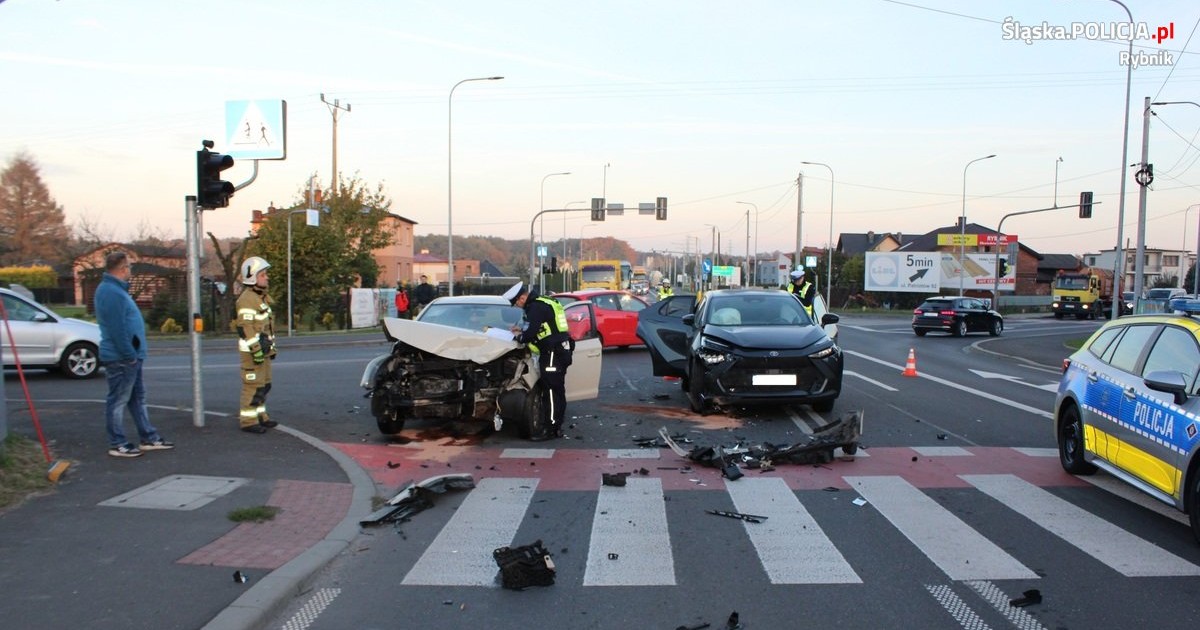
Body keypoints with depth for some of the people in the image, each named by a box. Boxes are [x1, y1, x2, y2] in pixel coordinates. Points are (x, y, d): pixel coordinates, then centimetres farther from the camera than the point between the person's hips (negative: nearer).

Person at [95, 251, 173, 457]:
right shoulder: (111, 292, -19)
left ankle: (149, 438, 22)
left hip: (129, 357, 11)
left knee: (137, 397, 15)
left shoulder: (116, 289, 15)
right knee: (118, 401, -2)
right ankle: (117, 444, 6)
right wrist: (130, 355, -20)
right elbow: (117, 329, -24)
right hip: (121, 358, -11)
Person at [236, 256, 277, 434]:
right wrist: (256, 349, -23)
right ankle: (248, 421, -2)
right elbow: (245, 327, -21)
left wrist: (271, 346, 22)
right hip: (252, 350, -10)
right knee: (253, 385, -7)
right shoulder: (247, 299, -15)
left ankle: (260, 416, 24)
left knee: (264, 384, 15)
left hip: (263, 348, 10)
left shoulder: (262, 297, 17)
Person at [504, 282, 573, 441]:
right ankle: (556, 426, 20)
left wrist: (519, 337, -1)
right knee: (557, 391, 13)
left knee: (551, 392, -8)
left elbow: (531, 334, -20)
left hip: (553, 354, -10)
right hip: (560, 351, 10)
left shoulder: (536, 308, -14)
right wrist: (522, 331, 20)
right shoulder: (543, 304, 18)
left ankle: (549, 429, -5)